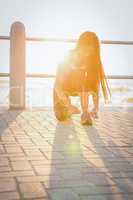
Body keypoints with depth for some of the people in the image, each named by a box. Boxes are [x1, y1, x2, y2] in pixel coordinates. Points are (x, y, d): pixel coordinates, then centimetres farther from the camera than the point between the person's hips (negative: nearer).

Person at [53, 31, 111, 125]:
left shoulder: (93, 61, -20)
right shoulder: (69, 58, -27)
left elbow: (96, 85, -23)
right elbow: (58, 85, -29)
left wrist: (96, 108, -33)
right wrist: (68, 105, -37)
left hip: (80, 88, 4)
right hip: (62, 88, -4)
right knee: (61, 116, -17)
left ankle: (85, 113, -20)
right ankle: (70, 109, 15)